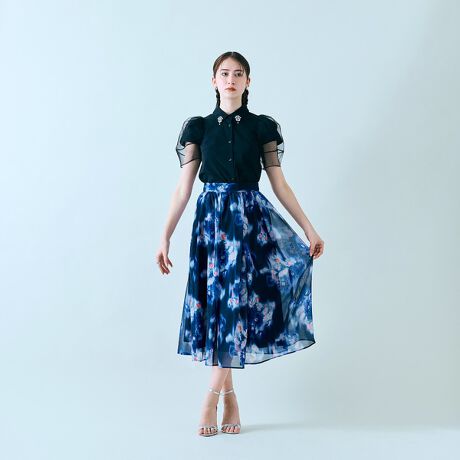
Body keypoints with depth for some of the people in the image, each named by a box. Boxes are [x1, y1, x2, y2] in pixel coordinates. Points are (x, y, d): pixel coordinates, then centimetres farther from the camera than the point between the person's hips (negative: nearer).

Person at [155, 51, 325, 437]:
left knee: (235, 301, -9)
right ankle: (230, 396, 12)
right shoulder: (199, 127, 6)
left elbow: (279, 183, 7)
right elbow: (184, 188, 5)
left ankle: (212, 397, 0)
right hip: (211, 219, 1)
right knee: (216, 304, 1)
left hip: (250, 220, -1)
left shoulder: (262, 127, 5)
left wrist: (310, 229, 4)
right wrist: (165, 237, 0)